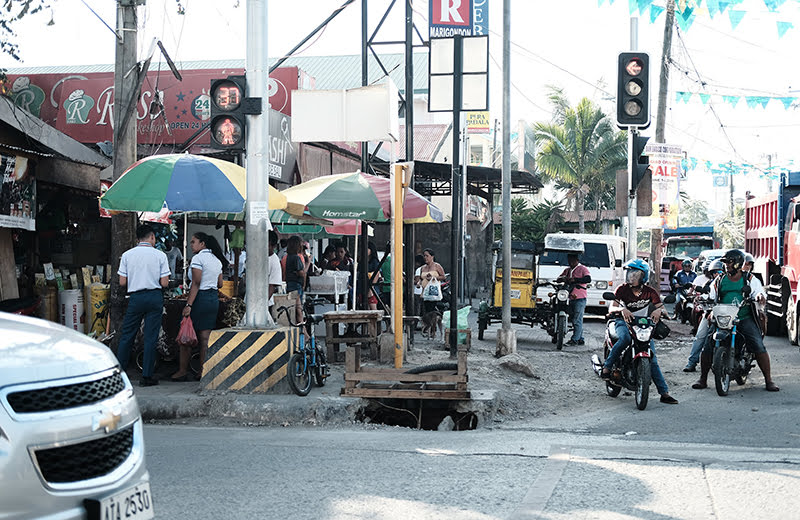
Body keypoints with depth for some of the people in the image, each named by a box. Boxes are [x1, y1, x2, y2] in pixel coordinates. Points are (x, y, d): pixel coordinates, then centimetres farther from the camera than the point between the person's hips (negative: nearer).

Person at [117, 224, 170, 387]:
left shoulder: (127, 255, 1)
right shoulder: (160, 255, -2)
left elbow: (122, 282, -1)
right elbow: (164, 283, -5)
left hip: (136, 297, 1)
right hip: (155, 296, -1)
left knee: (127, 336, 10)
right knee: (151, 337, 3)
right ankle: (147, 376, 4)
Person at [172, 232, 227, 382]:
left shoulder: (198, 258, -11)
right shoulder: (217, 260, 13)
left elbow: (196, 284, -17)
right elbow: (220, 284, 16)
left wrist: (189, 304, -20)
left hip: (200, 298, -8)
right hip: (214, 298, 8)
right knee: (205, 338, 8)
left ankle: (183, 371, 3)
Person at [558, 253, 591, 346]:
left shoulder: (583, 269, 0)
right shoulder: (567, 270, 21)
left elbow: (588, 279, -14)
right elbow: (559, 278, 20)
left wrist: (575, 279, -20)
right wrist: (563, 279, -3)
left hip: (580, 299, -7)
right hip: (571, 299, 7)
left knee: (577, 320, -11)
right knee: (574, 320, 10)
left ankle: (575, 340, -14)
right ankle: (580, 339, 17)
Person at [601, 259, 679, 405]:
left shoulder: (649, 291, 0)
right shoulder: (623, 289, -6)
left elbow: (661, 307, -4)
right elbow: (612, 308, -15)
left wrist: (658, 310, -29)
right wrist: (622, 309, -38)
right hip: (624, 322, -2)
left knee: (652, 358, -8)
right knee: (625, 338, -39)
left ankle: (664, 393, -8)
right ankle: (607, 366, -25)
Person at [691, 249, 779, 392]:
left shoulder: (750, 279, 7)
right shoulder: (719, 280, 14)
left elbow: (759, 291, -5)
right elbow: (711, 298, 13)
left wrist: (760, 296, -29)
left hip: (745, 319, -2)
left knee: (759, 346, -18)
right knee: (707, 347, -14)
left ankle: (769, 380, -8)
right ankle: (703, 379, 1)